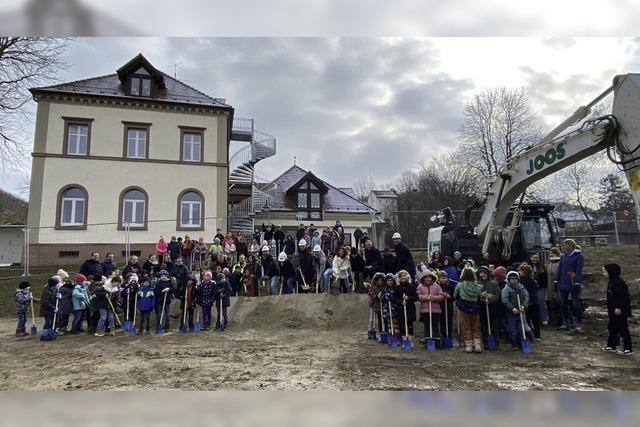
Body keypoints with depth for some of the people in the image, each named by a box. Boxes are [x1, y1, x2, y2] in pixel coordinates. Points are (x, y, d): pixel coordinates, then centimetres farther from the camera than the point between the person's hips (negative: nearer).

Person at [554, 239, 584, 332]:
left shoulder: (578, 256, -7)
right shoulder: (563, 256, 10)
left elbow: (579, 270, -12)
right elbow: (559, 268, 12)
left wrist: (576, 283, -18)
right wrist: (556, 280, 6)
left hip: (573, 285, -6)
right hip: (563, 284, 6)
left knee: (576, 304, -1)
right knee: (563, 304, 10)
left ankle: (579, 324, 8)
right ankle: (566, 322, 20)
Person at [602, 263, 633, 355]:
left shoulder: (619, 283, -21)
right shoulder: (611, 282, 11)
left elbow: (622, 297, -25)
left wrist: (618, 307, -28)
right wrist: (609, 308, 22)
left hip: (620, 311, -11)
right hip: (613, 311, 11)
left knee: (623, 330, -2)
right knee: (612, 328, 16)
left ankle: (628, 349, 6)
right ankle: (611, 345, 25)